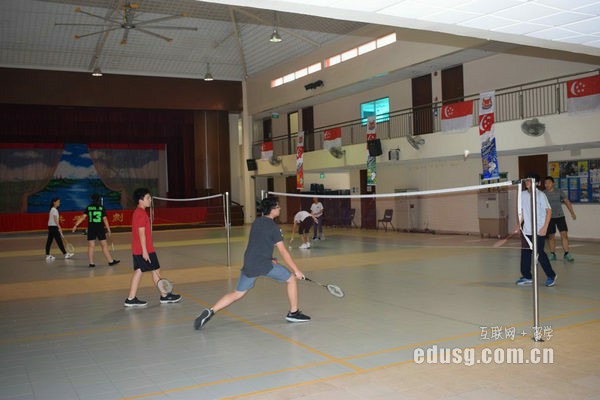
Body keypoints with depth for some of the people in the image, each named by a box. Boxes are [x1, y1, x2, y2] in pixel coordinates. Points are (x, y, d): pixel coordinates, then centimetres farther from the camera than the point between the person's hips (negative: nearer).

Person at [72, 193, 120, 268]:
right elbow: (105, 219, -3)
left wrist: (76, 225, -7)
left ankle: (91, 263, 6)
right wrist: (108, 230, 0)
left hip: (91, 229, 2)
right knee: (104, 245, 4)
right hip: (100, 229, -2)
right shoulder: (101, 207, -2)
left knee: (91, 246, 5)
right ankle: (111, 261, 9)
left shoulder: (88, 207, 3)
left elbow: (83, 217, -7)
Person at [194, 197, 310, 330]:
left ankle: (210, 311, 0)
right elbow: (283, 252, -10)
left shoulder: (256, 222, 13)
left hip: (249, 265, 6)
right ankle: (293, 313, 16)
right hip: (264, 265, -6)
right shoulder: (274, 228, -8)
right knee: (291, 279, 12)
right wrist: (296, 270, -6)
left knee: (237, 294, 14)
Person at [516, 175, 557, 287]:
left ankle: (551, 276, 11)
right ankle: (526, 277, 14)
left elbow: (549, 211, -9)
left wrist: (545, 227, -16)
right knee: (525, 252, 5)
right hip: (527, 230, 6)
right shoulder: (523, 195, 8)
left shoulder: (540, 195, -9)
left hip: (539, 230, -6)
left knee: (539, 253, -5)